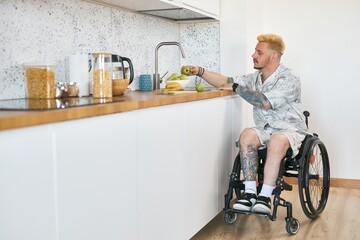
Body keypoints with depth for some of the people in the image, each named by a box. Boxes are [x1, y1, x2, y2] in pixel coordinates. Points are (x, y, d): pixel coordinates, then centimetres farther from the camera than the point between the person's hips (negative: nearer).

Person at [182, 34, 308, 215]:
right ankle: (250, 193, -27)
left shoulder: (289, 79, -10)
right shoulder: (255, 78, 12)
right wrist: (200, 72, 1)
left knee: (277, 140, -38)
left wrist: (236, 88, -16)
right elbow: (226, 81, 12)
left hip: (290, 130, -5)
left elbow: (266, 102, -23)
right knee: (247, 134, -27)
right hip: (266, 130, 5)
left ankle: (265, 196, -34)